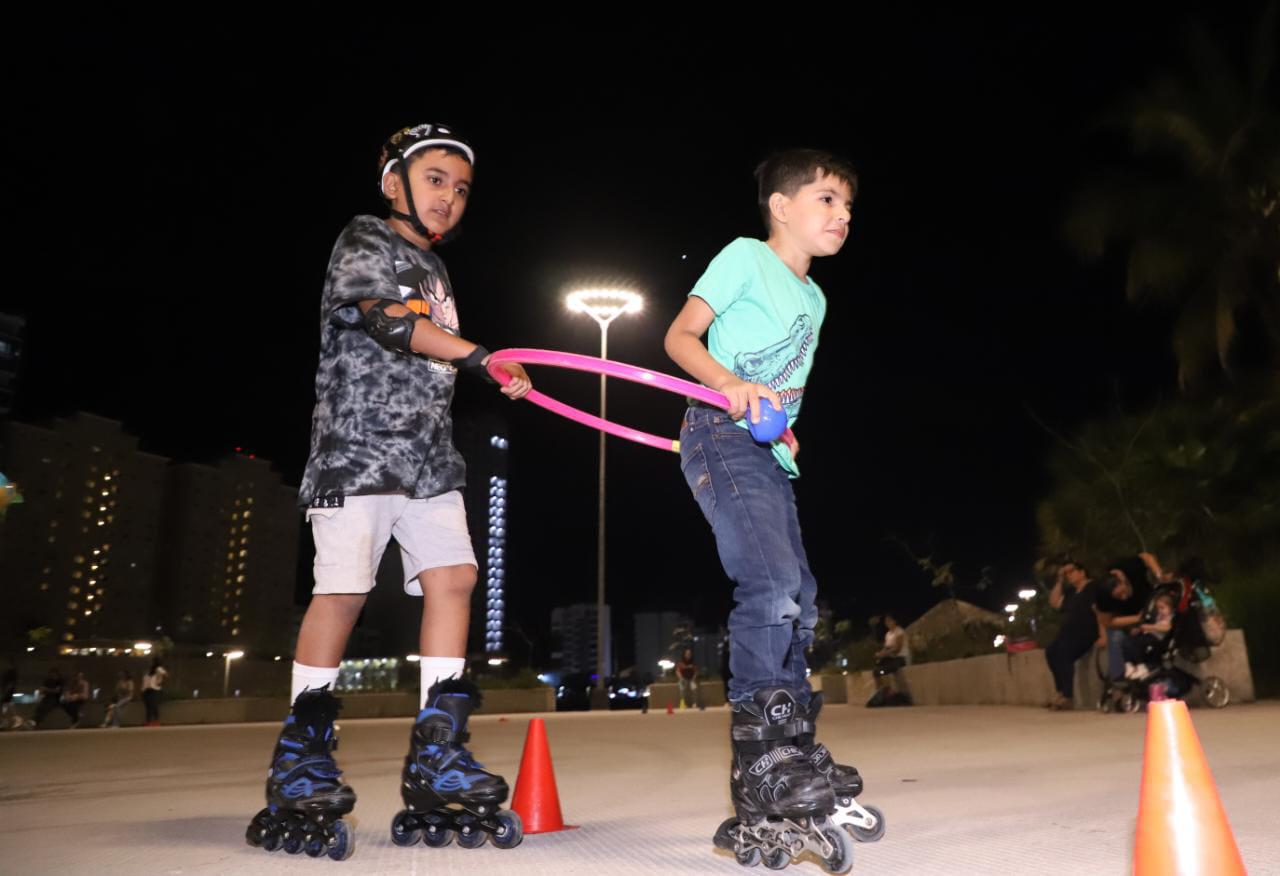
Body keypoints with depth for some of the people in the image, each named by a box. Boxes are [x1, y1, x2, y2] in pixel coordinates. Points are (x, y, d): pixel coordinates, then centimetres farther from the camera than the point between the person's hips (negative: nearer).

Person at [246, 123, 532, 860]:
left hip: (428, 454, 7)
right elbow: (386, 320, -19)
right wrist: (482, 357, -27)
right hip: (359, 445, -7)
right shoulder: (366, 242, 0)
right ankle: (301, 757, 5)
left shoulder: (433, 269, 23)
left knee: (452, 576, -4)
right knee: (343, 590, -9)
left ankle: (438, 752, 0)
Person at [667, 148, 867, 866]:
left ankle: (795, 749, 20)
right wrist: (728, 383, -23)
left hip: (770, 455, 9)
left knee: (800, 603, 8)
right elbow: (681, 336, -6)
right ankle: (763, 762, -16)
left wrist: (787, 429, 8)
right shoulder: (746, 256, -1)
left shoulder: (814, 298, 22)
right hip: (722, 438, -9)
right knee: (771, 589, -23)